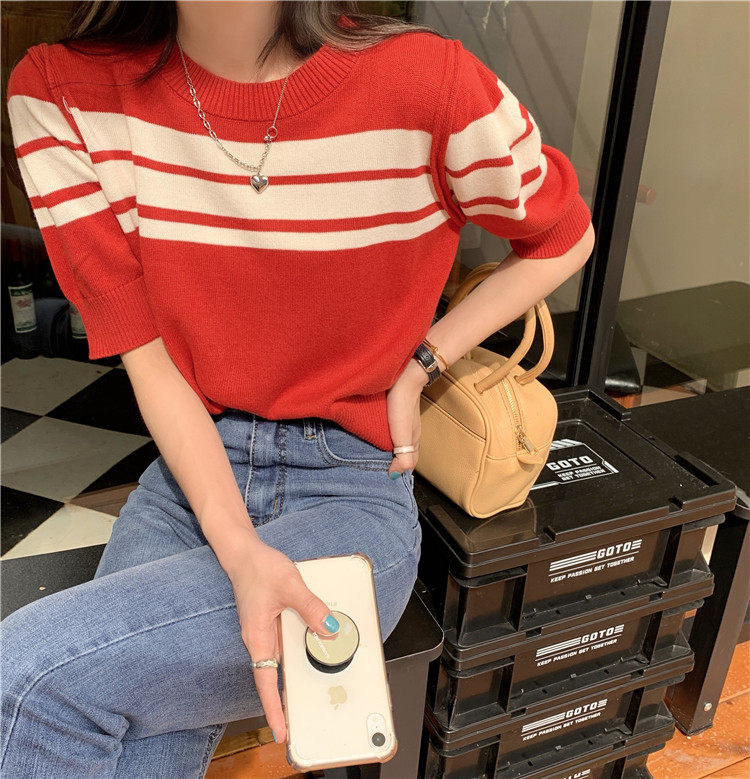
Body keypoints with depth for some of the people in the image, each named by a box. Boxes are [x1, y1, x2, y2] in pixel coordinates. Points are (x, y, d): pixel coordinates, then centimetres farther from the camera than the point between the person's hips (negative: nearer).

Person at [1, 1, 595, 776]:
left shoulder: (425, 81, -14)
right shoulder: (63, 93, -4)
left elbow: (564, 238, 5)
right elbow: (152, 362, -6)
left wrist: (421, 363, -4)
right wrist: (238, 551, -19)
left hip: (352, 491, -2)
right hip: (191, 472, 3)